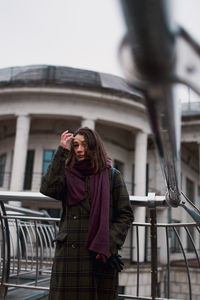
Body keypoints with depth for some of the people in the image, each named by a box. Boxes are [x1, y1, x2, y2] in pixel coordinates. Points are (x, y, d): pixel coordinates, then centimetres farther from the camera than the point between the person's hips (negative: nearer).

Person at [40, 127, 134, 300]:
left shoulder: (111, 175, 6)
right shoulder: (67, 174, 11)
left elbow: (126, 215, 4)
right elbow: (48, 189, -10)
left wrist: (109, 246, -8)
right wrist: (62, 151, -6)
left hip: (101, 256, -1)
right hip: (69, 255, 1)